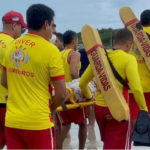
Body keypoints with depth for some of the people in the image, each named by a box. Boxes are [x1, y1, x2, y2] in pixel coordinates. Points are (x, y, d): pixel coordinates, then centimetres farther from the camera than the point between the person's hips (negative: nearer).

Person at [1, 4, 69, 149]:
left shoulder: (12, 46, 5)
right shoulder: (50, 50, -12)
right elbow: (61, 94, -12)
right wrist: (50, 109, 7)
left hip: (12, 121, 5)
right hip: (37, 122, -5)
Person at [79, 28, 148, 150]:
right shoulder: (129, 59, -12)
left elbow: (82, 83, 12)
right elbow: (136, 88, -22)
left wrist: (89, 97, 29)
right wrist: (144, 109, -11)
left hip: (99, 107, 6)